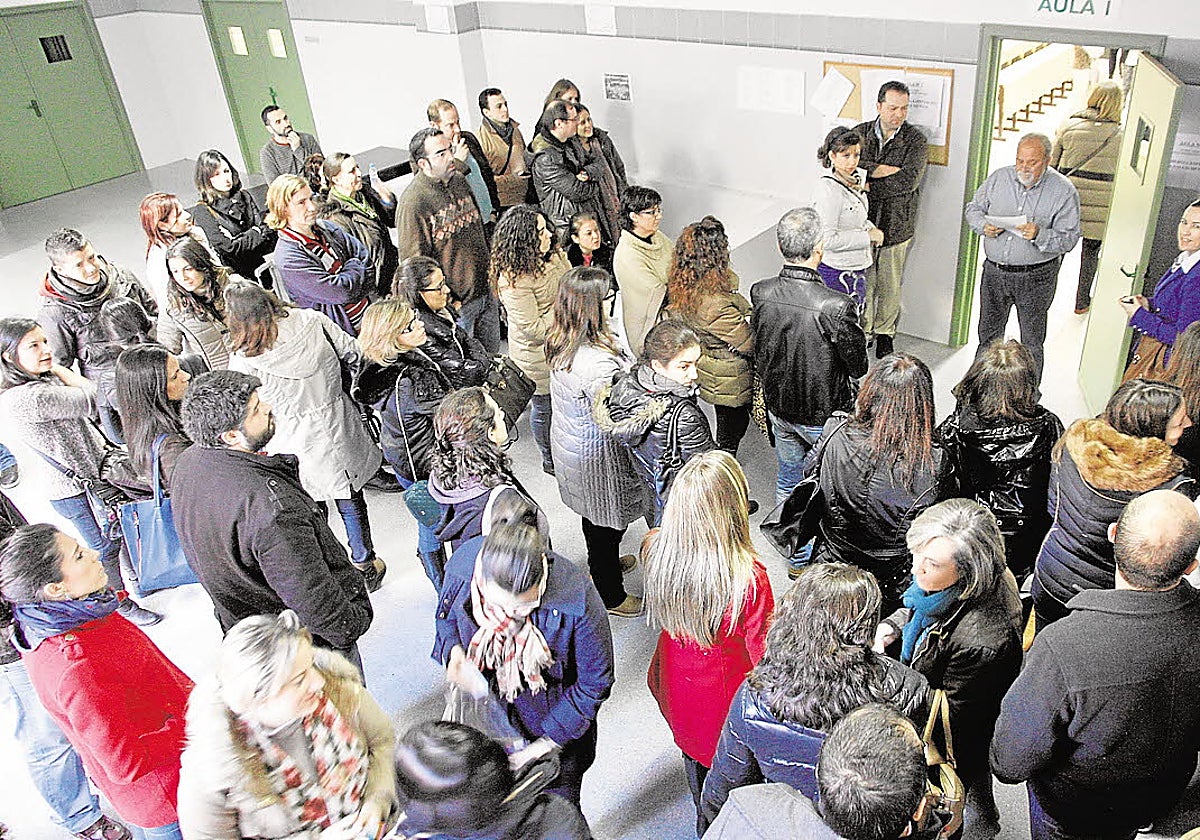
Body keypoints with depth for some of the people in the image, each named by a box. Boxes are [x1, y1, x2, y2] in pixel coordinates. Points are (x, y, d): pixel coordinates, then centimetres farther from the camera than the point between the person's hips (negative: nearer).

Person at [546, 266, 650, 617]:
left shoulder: (559, 344, -9)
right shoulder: (599, 364, -37)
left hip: (569, 441, 9)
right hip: (598, 456, -9)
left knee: (593, 513, 32)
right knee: (607, 523, 14)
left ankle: (603, 563, 58)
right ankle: (610, 596, 37)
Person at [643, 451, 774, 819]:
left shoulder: (656, 550, -25)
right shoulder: (749, 576, -38)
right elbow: (762, 651, -22)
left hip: (679, 679, 5)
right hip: (728, 689, -4)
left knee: (693, 750, 32)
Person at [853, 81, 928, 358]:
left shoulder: (915, 139, -6)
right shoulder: (861, 132, 1)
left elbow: (909, 180, -20)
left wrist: (868, 183, -18)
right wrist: (883, 170, -21)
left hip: (896, 225, -1)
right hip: (862, 221, 1)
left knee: (890, 285, 12)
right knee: (863, 282, 11)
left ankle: (885, 332, 32)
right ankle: (862, 328, 30)